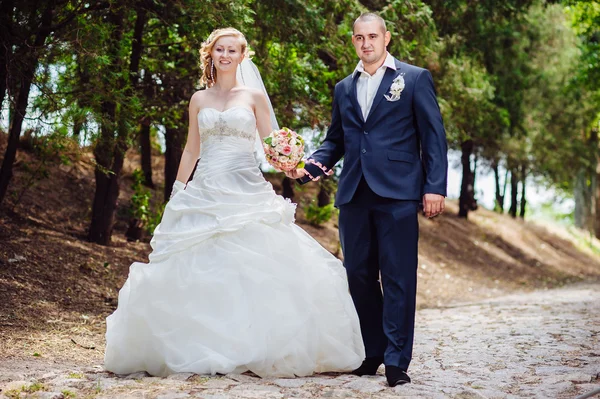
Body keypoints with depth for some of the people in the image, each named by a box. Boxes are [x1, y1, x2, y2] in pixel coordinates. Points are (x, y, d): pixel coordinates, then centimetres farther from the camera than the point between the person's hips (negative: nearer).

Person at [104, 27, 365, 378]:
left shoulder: (255, 97, 7)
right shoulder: (199, 100, 14)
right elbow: (191, 151, 17)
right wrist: (176, 193, 13)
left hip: (247, 192, -2)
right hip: (205, 192, 2)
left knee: (254, 268, -12)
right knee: (197, 269, -3)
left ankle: (255, 348, -3)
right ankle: (200, 350, 5)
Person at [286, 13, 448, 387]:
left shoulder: (415, 79, 5)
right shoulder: (344, 88, 18)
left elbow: (433, 136, 0)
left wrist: (435, 187, -9)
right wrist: (309, 166, 0)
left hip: (397, 194, -5)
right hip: (354, 195, 5)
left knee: (398, 278, -5)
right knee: (359, 276, 8)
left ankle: (397, 360, -1)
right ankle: (370, 353, 19)